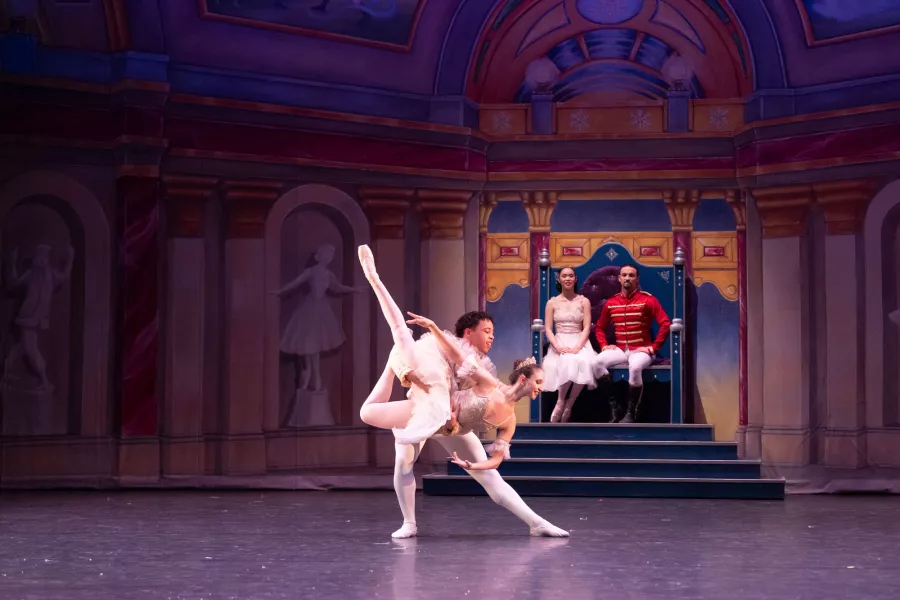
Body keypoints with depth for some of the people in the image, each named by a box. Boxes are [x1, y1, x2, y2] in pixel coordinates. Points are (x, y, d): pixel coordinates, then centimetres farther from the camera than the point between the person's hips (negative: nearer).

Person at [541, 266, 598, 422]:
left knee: (584, 363, -35)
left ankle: (567, 406, -18)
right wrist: (558, 347, -16)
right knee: (567, 363, -37)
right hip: (560, 343, -1)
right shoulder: (552, 303, 9)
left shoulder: (584, 301, 8)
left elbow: (586, 328, 0)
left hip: (579, 343, 1)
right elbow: (548, 329, 2)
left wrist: (577, 347, -17)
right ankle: (561, 404, -18)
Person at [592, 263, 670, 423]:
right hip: (620, 350, 4)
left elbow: (665, 324, -9)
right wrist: (604, 345, 3)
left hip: (640, 350, -4)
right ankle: (615, 408, -18)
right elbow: (600, 327, 21)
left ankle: (631, 412, -20)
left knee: (635, 367, -39)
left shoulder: (647, 300, -4)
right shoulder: (611, 303, 9)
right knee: (598, 362, -27)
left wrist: (653, 347, -14)